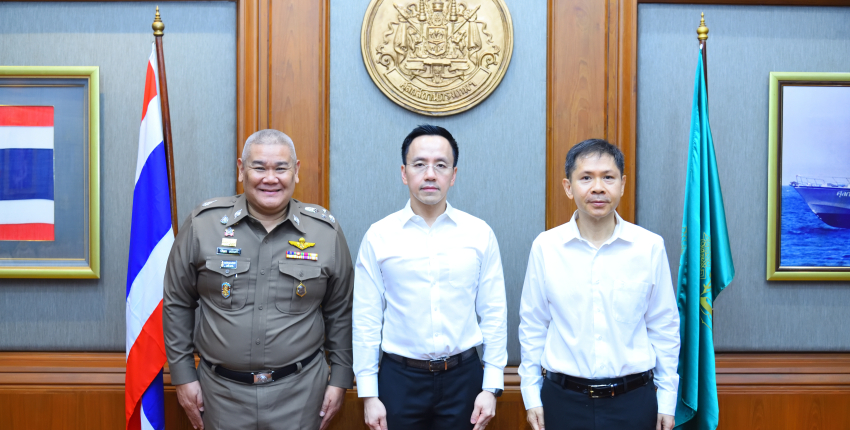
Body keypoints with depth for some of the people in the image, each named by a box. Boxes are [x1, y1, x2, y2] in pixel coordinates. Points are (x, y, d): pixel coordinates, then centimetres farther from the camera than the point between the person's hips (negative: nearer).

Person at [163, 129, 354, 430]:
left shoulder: (325, 231, -1)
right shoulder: (203, 224, -3)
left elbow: (339, 312, 5)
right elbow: (177, 304, 3)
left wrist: (340, 378, 4)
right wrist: (183, 375, 2)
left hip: (299, 393, 0)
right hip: (222, 391, 0)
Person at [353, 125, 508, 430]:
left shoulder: (480, 234, -1)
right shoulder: (378, 236, -3)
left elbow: (494, 314, 1)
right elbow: (367, 320, -1)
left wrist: (492, 387, -1)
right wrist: (368, 394, -2)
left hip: (463, 377, 1)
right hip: (399, 377, 0)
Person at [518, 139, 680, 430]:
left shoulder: (651, 246, -4)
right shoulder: (544, 247, -4)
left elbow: (664, 329, 2)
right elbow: (532, 327, 3)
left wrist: (667, 401, 4)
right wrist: (531, 396, 4)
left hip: (634, 400, 0)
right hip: (563, 399, 0)